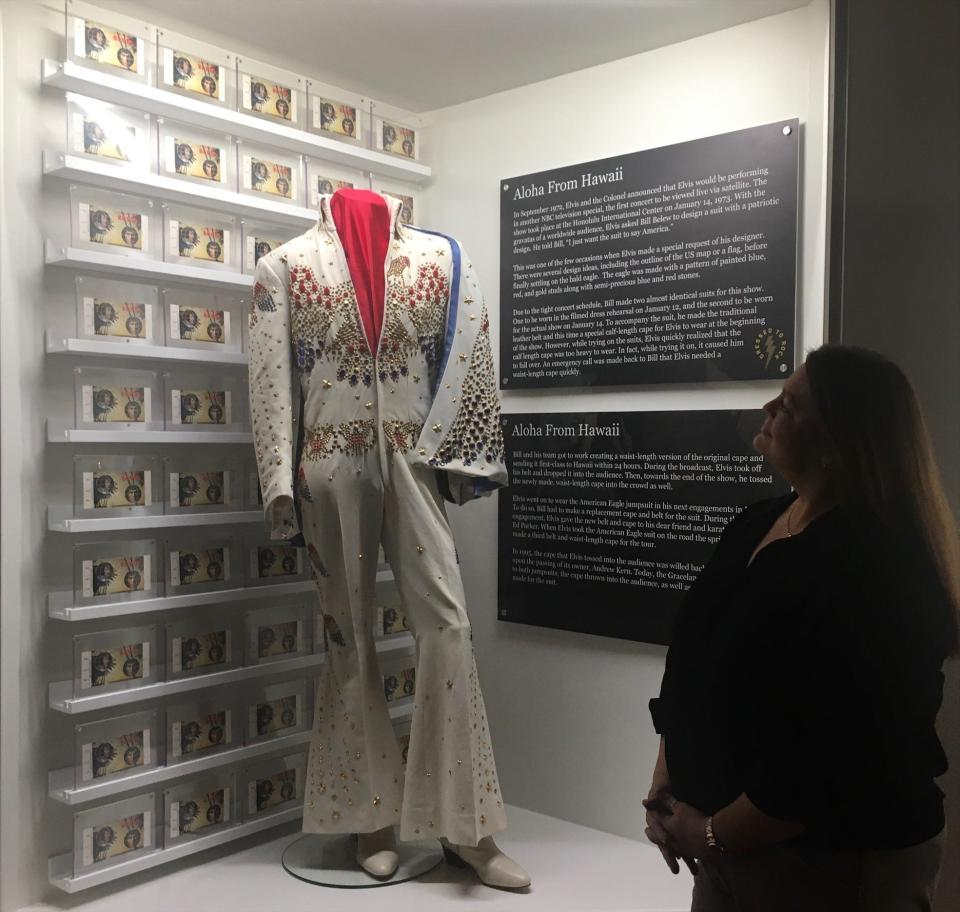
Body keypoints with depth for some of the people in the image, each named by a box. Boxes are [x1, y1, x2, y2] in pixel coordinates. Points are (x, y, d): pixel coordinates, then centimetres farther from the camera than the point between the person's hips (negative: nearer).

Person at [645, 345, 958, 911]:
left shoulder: (874, 567, -24)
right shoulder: (757, 525, 3)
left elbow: (838, 759, -27)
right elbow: (693, 666, 8)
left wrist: (715, 834, -17)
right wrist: (665, 788, 2)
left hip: (834, 864, -7)